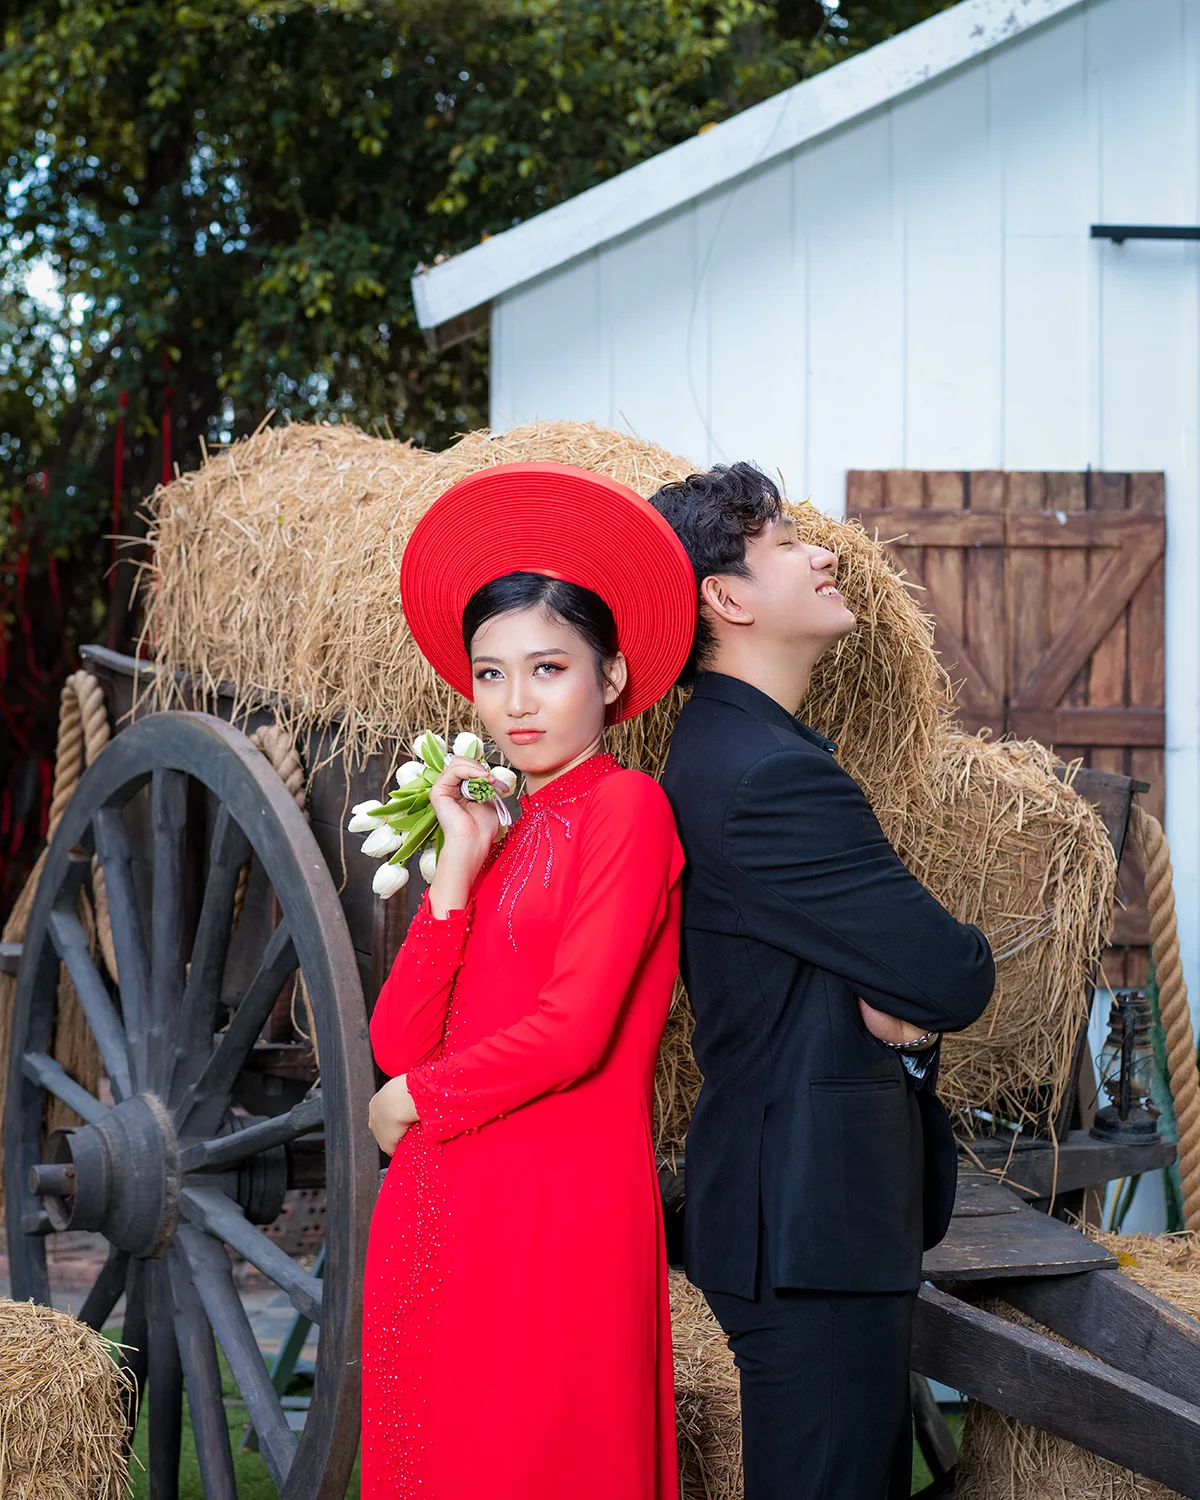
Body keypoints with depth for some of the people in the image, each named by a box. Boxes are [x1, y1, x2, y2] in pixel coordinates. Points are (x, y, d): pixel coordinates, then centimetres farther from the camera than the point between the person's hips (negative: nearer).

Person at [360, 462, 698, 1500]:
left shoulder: (627, 808, -6)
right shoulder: (497, 836, 14)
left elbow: (575, 1029, -15)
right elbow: (397, 1041, 5)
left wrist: (414, 1100, -1)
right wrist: (457, 867, -2)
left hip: (562, 1210, -7)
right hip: (439, 1212, 7)